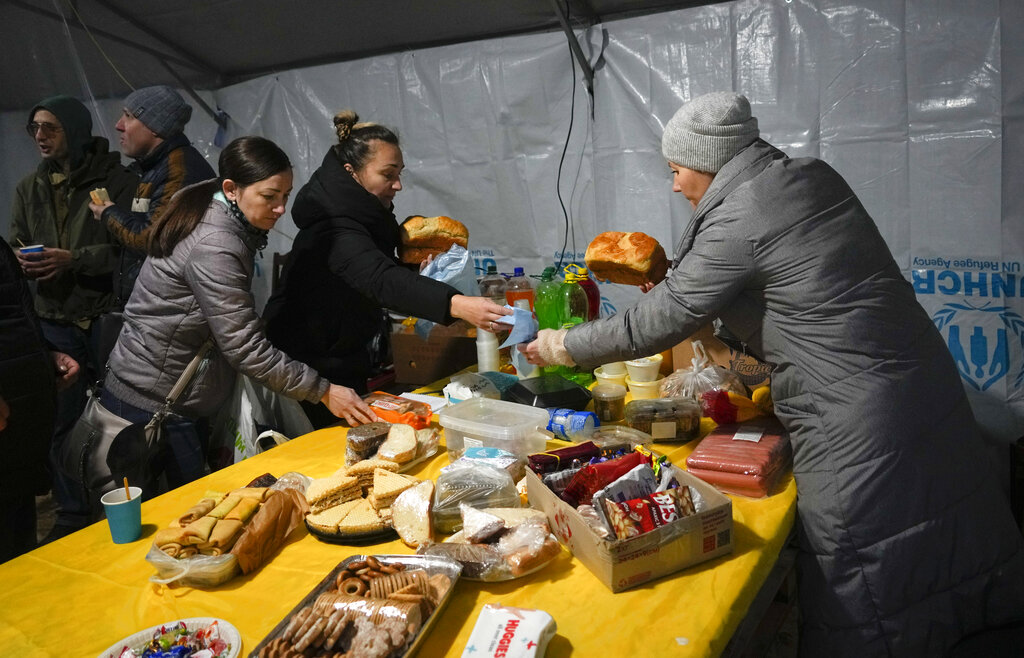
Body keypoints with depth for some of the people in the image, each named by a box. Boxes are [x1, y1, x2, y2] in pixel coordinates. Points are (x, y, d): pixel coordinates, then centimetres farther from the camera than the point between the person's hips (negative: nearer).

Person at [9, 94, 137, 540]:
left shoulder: (116, 180, -6)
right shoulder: (29, 188, 12)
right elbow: (15, 246, 19)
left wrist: (74, 259, -20)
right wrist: (23, 262, -3)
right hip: (57, 322, 5)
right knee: (63, 422, 11)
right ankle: (71, 515, 26)